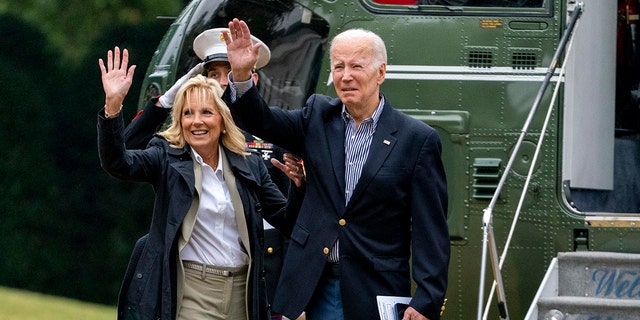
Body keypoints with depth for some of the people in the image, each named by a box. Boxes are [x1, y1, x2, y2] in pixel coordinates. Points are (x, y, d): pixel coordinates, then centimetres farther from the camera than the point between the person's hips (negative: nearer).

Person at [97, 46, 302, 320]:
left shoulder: (250, 166, 8)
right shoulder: (167, 158, 0)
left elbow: (286, 221, 8)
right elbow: (116, 162, -18)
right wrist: (113, 104, -31)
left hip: (241, 294, 3)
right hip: (189, 294, -3)